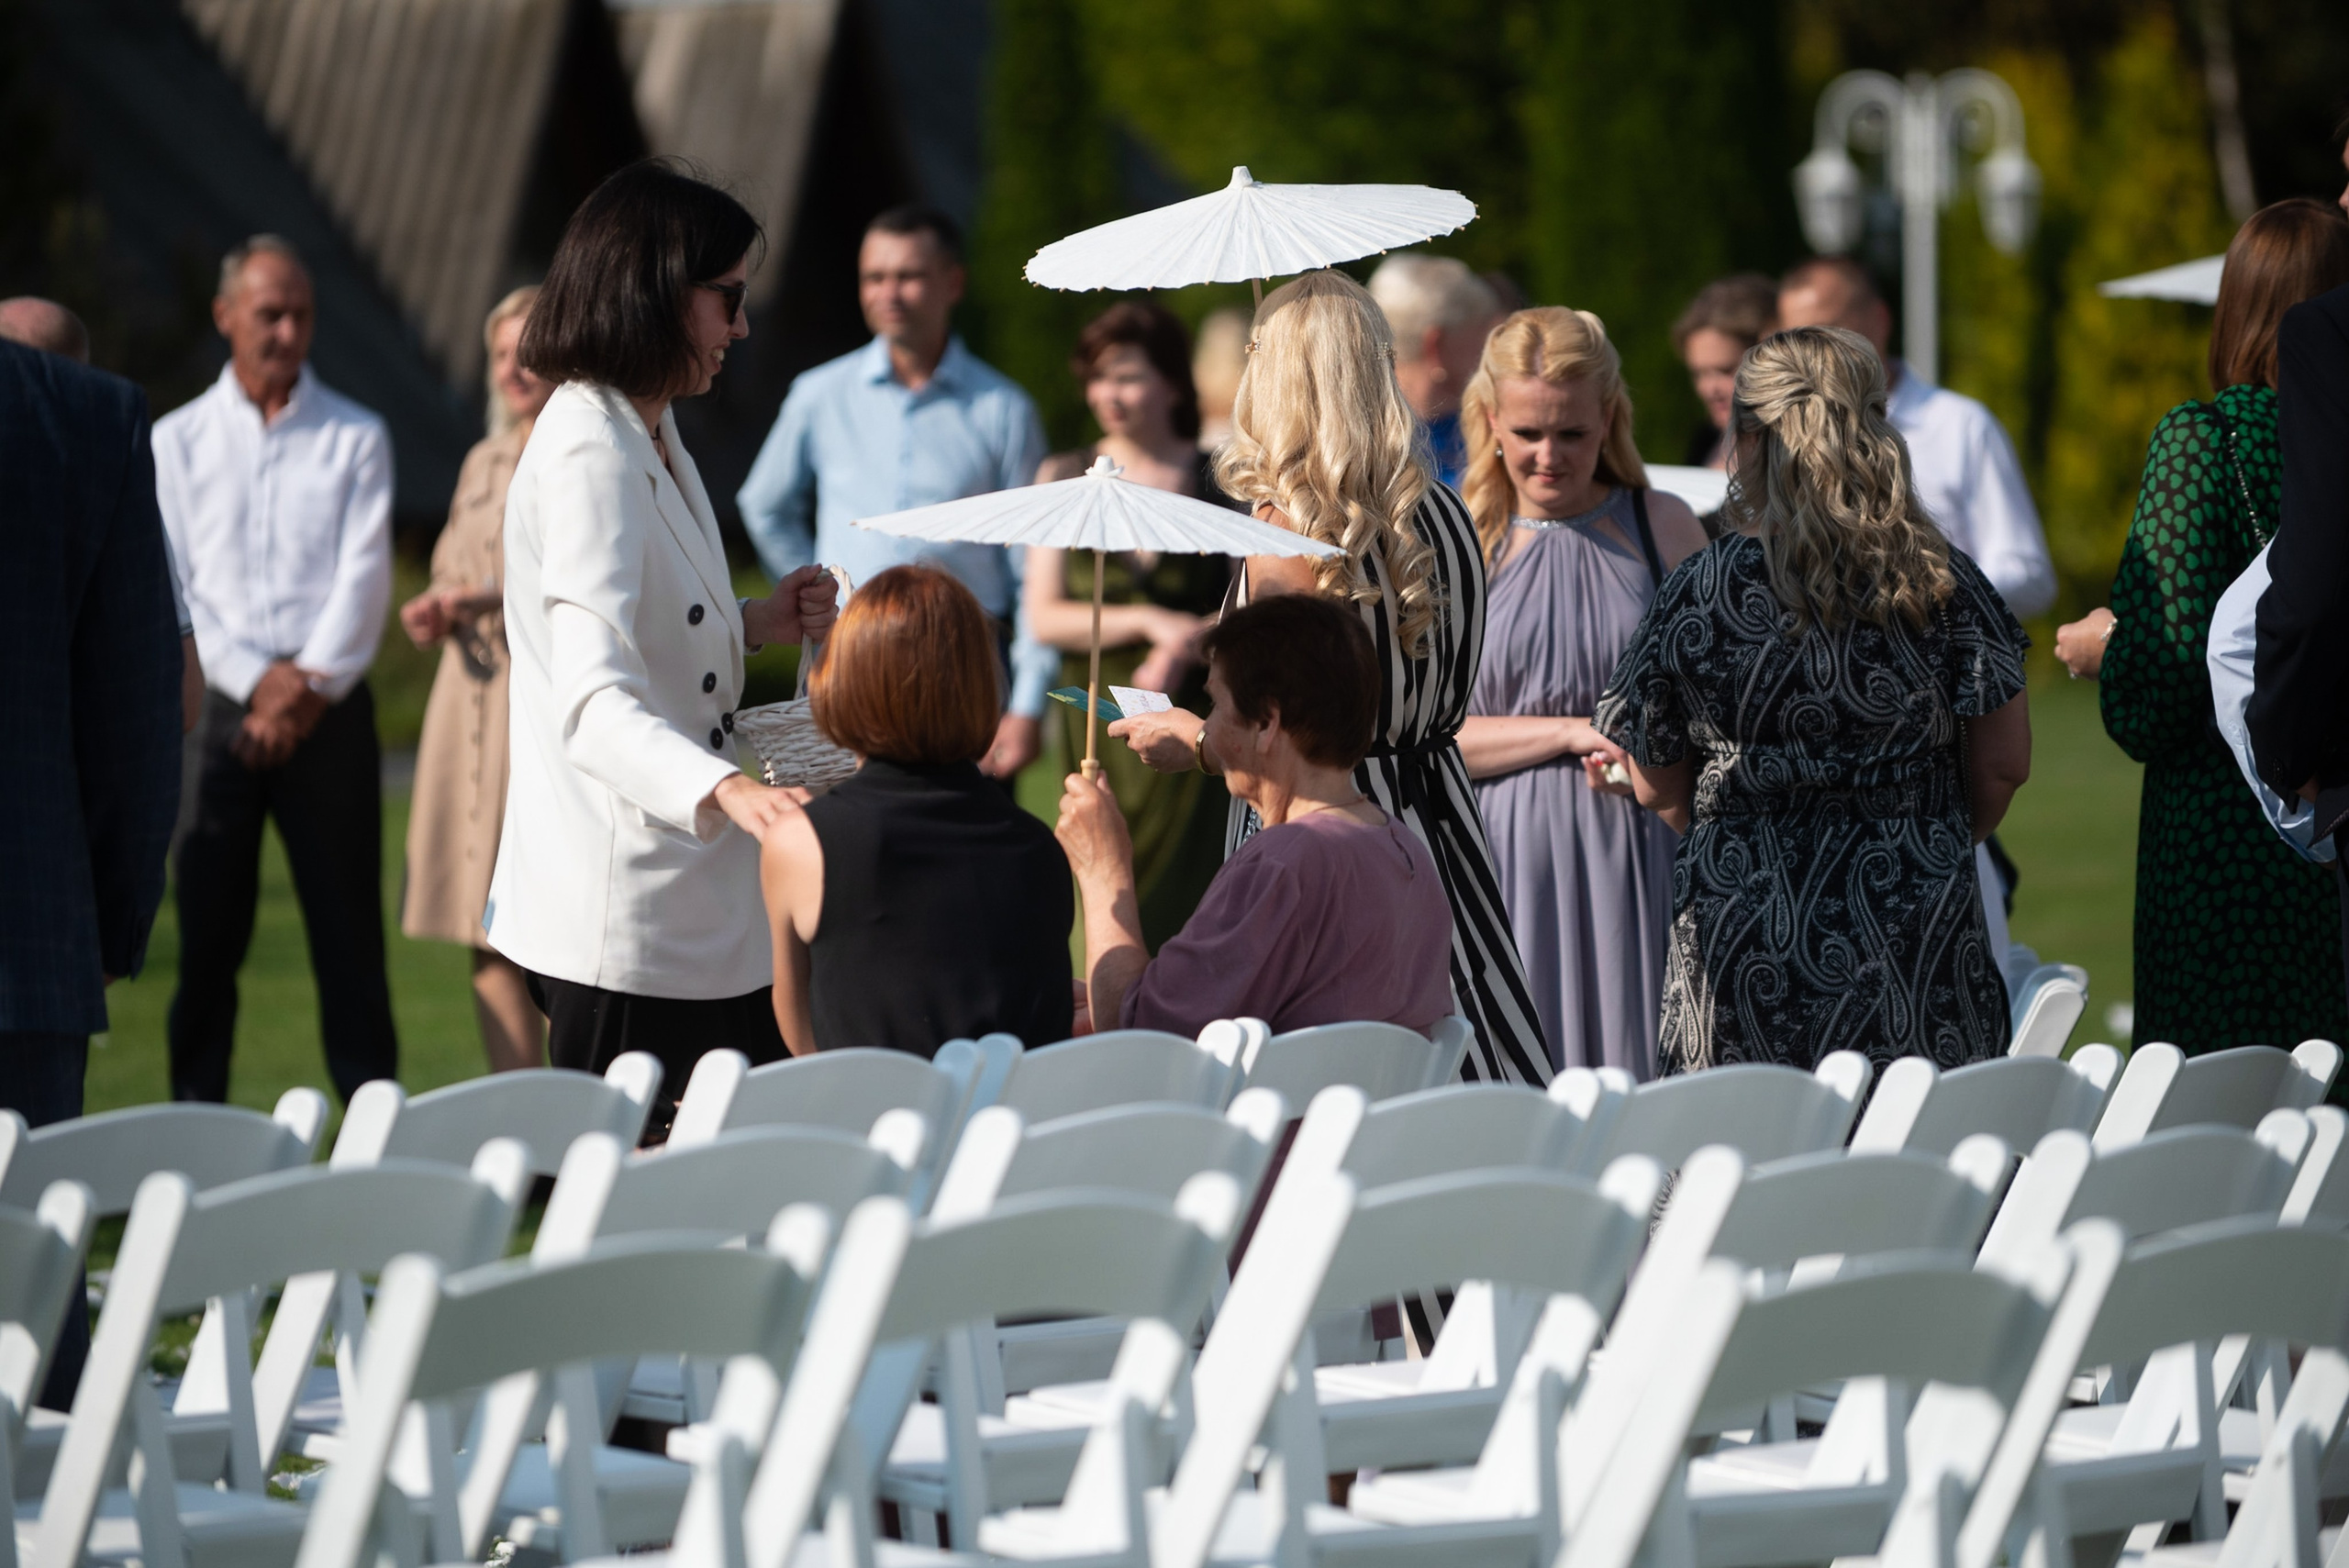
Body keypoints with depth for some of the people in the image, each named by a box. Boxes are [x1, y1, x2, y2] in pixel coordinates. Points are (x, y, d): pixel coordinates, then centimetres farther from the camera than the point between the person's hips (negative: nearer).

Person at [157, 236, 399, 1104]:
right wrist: (257, 678, -10)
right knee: (207, 933, 1)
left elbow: (364, 574, -2)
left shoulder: (356, 437, 7)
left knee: (349, 931, -2)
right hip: (216, 710, 1)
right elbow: (171, 585, 2)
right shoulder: (178, 440, 9)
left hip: (330, 711, -1)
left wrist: (310, 684, -14)